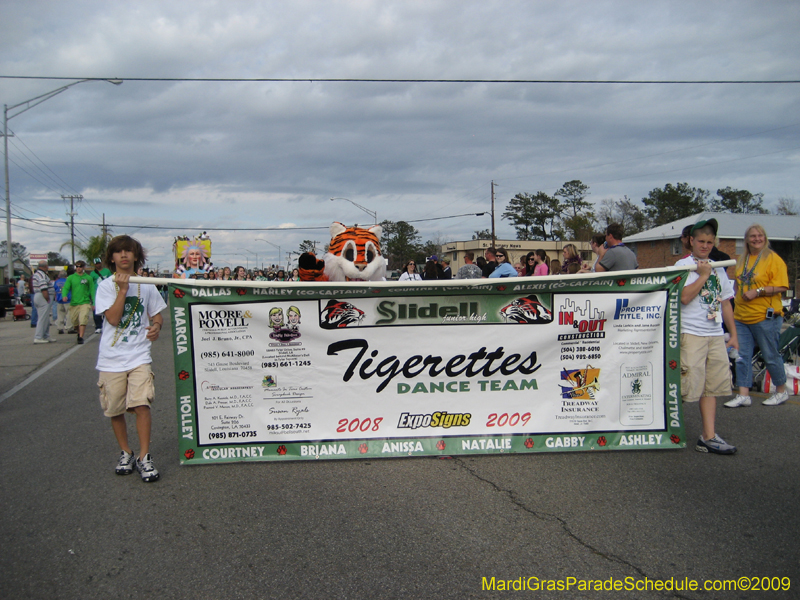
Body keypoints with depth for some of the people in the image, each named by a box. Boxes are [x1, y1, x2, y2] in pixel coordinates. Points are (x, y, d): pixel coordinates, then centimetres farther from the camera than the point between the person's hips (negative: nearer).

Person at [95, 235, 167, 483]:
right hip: (111, 358, 0)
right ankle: (125, 453, 28)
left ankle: (144, 457, -2)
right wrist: (123, 289, -16)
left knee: (141, 404, -14)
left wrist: (156, 325, -7)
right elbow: (113, 318, -12)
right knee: (115, 410, 8)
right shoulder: (106, 286, -1)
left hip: (139, 356, 0)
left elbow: (156, 315, 16)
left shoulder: (146, 285, 7)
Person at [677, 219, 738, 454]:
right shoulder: (683, 265, -2)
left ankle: (708, 437, 9)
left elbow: (725, 302, 19)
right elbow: (684, 297, -16)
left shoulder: (718, 268, 16)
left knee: (712, 387, 5)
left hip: (716, 335, 6)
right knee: (686, 387, -6)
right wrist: (703, 275, -12)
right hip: (691, 334, -6)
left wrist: (733, 334, 17)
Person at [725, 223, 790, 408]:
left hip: (765, 316, -6)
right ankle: (743, 395, 7)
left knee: (771, 356, 5)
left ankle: (781, 391, 23)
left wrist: (758, 291, -20)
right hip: (741, 317, 6)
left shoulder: (773, 258, -6)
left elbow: (782, 286, -14)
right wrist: (736, 304, 17)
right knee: (742, 356, 3)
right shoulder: (742, 260, 13)